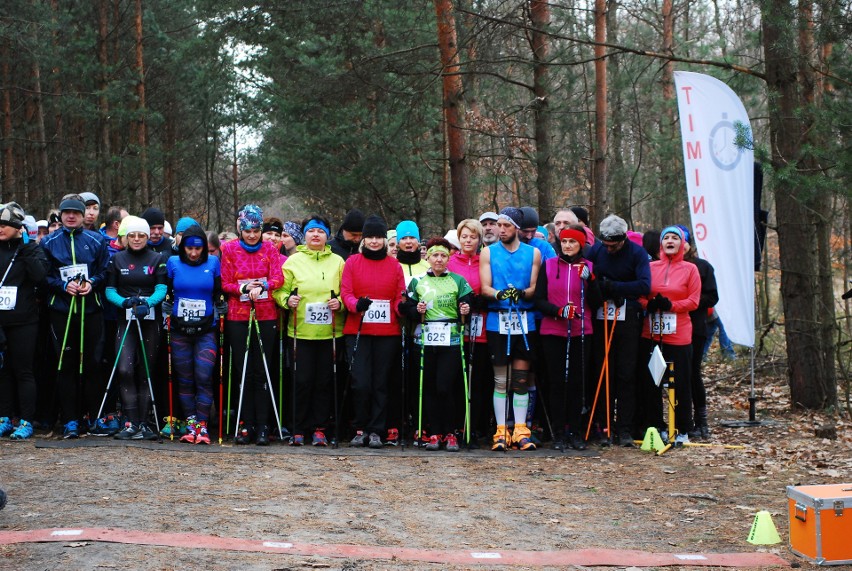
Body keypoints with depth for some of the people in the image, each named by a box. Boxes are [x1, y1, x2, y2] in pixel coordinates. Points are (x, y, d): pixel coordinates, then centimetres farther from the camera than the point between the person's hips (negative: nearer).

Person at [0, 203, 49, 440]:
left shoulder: (31, 249, 0)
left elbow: (39, 274, -17)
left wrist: (25, 247, -16)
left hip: (23, 321, -4)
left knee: (23, 370, -2)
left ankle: (26, 421, 3)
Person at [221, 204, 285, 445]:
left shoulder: (269, 249, 6)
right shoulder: (229, 249, 5)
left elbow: (278, 278, -3)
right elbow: (225, 284, 2)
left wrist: (262, 286, -21)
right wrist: (243, 288, -16)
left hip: (266, 317, 0)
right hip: (238, 317, 0)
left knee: (262, 372, -1)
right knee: (242, 373, 2)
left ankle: (262, 426, 3)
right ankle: (246, 426, 8)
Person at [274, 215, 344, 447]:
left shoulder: (337, 261, 9)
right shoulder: (293, 261, 6)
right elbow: (279, 290, 4)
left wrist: (339, 302, -10)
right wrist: (287, 300, -16)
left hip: (329, 332, 1)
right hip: (301, 330, -1)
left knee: (325, 381, 3)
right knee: (302, 380, -2)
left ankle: (319, 429, 11)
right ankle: (298, 430, 6)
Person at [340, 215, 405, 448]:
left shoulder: (394, 266, 10)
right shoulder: (352, 262, 6)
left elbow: (399, 297, 9)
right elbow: (345, 292, 0)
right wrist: (356, 304, -20)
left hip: (387, 332, 1)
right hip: (358, 331, -1)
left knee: (381, 383, 3)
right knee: (361, 383, -7)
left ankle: (376, 431, 11)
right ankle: (361, 428, 8)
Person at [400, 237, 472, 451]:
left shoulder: (458, 281, 7)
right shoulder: (417, 282, 10)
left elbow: (467, 304, 5)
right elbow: (407, 309, 9)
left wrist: (465, 311, -16)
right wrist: (417, 310, -11)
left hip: (451, 341, -2)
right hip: (426, 341, 2)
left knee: (445, 388, -9)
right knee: (429, 388, 3)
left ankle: (450, 434, 3)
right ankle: (434, 434, 11)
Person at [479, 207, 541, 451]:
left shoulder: (533, 253, 8)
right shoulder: (488, 252, 8)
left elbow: (534, 288, 3)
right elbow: (485, 287, 0)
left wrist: (521, 293, -19)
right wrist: (500, 294, -22)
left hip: (525, 322, 0)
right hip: (497, 321, 0)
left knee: (521, 380, 2)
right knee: (500, 380, 1)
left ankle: (520, 431, 7)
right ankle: (501, 431, 5)